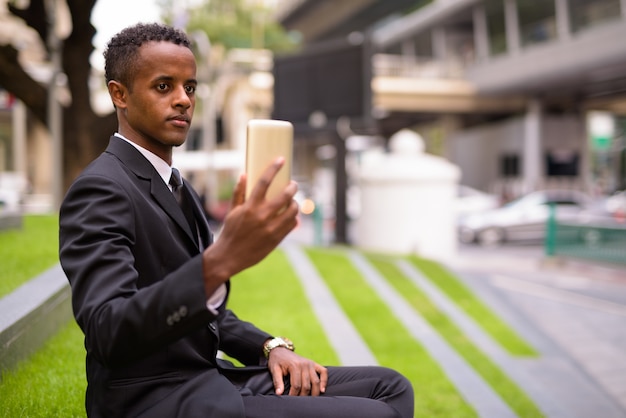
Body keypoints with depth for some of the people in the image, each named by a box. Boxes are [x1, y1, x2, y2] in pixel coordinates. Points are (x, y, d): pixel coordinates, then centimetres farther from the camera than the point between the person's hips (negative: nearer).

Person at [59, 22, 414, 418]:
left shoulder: (180, 190, 16)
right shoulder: (100, 190, -14)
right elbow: (107, 332, -29)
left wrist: (272, 347, 3)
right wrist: (221, 260, -42)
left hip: (210, 380, 9)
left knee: (388, 386, 2)